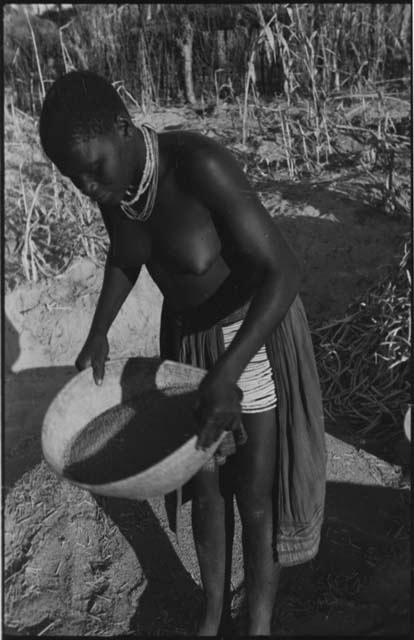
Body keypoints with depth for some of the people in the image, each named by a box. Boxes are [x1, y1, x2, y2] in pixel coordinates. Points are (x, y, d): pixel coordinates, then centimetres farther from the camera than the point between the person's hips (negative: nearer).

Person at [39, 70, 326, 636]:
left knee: (256, 496, 8)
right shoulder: (110, 177, -10)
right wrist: (98, 333, -1)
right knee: (205, 486, 17)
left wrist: (225, 374, -39)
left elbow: (284, 271, -32)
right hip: (189, 334, 6)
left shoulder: (200, 166, -32)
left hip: (259, 335, -6)